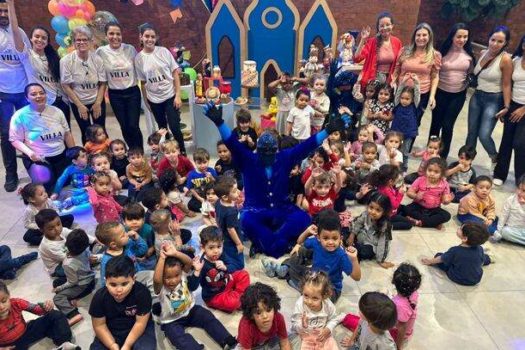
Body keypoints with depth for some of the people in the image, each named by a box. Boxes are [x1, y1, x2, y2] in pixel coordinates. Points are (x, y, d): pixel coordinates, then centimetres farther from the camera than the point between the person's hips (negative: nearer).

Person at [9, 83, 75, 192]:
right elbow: (15, 140, -8)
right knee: (45, 183, -26)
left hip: (61, 155, 4)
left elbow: (67, 134, 8)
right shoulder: (20, 116, -11)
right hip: (37, 158, -4)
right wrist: (29, 152, -25)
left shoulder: (56, 111, 1)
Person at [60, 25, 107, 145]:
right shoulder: (66, 61, -14)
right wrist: (79, 105, -12)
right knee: (86, 133, 7)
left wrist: (98, 103, -9)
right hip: (78, 103, -1)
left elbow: (102, 83, -3)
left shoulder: (97, 59, -8)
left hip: (97, 101, 1)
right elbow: (66, 86, -11)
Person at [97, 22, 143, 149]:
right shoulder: (101, 52, -6)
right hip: (115, 95, 1)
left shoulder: (130, 49, -6)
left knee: (133, 126, -6)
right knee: (125, 128, 7)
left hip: (132, 92, -1)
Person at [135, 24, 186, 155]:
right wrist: (146, 101, 3)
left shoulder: (164, 51, -6)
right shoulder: (139, 58, -2)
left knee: (175, 128, -7)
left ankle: (183, 152, 13)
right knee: (162, 128, 15)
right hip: (154, 99, 2)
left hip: (170, 96, -2)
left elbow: (175, 73, -5)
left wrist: (178, 95, -10)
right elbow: (143, 82, 3)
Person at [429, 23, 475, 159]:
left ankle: (443, 156, 15)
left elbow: (472, 73, 13)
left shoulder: (469, 54, -1)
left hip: (459, 94, 1)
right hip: (441, 92, -1)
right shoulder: (443, 52, -8)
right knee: (436, 123, 10)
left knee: (447, 126, 3)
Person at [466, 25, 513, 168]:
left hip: (493, 100, -5)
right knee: (472, 133, 10)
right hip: (476, 96, 6)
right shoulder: (483, 53, 2)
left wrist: (506, 107, -14)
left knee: (484, 135, -11)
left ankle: (495, 159, 18)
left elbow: (507, 85, -13)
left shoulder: (505, 59, -15)